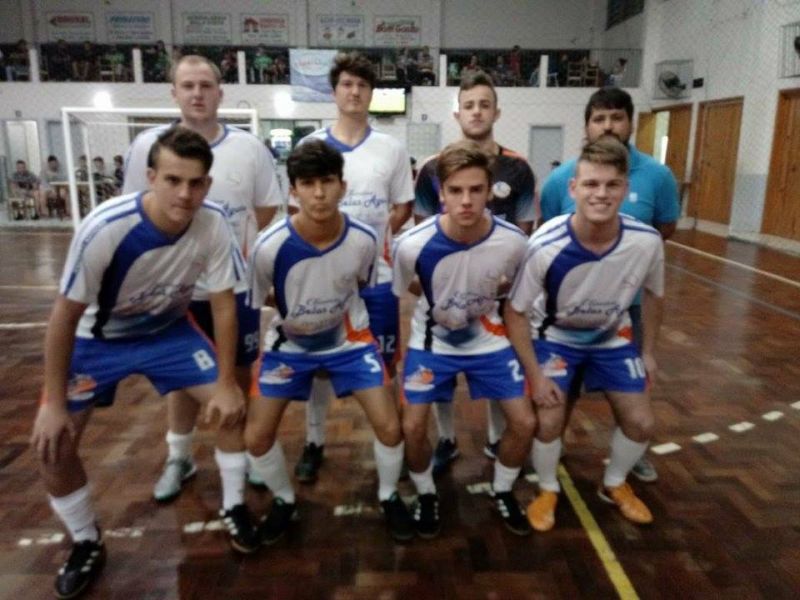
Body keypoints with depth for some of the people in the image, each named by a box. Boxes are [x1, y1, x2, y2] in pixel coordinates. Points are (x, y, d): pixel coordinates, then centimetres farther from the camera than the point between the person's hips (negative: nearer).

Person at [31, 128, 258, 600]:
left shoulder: (214, 225, -26)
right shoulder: (104, 229, -34)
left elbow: (224, 305, -14)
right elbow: (66, 314, -21)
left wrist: (227, 382, -11)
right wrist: (54, 403, -15)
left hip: (169, 330, 2)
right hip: (100, 338, -1)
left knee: (231, 404, -6)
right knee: (53, 444, -7)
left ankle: (234, 507, 18)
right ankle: (88, 544, 20)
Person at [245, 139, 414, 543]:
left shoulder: (363, 239, -22)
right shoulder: (270, 247, -28)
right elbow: (250, 306, -9)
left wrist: (346, 323, 9)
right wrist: (252, 360, -3)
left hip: (348, 339, 1)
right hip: (289, 343, 0)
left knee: (389, 425, -7)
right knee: (256, 436, -3)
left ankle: (389, 497, 24)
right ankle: (284, 501, 28)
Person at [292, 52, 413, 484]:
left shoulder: (392, 149, 3)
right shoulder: (309, 146, 2)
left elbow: (403, 209, 6)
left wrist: (373, 239, -9)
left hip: (376, 275, 0)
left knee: (380, 364, 8)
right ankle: (314, 442, 25)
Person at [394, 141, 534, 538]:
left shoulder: (512, 241, -24)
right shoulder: (413, 245, -29)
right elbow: (394, 294, -7)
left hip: (488, 338, 2)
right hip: (432, 340, -1)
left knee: (524, 422, -2)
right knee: (412, 426, -9)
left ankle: (502, 492, 28)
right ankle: (426, 495, 22)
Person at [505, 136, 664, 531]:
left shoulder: (647, 242, -25)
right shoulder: (545, 246, -35)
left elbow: (653, 295, -2)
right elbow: (515, 311, -21)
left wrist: (648, 352, 5)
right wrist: (535, 375, -20)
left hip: (613, 337, 3)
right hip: (555, 336, -3)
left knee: (641, 423, 4)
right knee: (549, 421, -13)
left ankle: (615, 485, 35)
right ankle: (548, 491, 19)